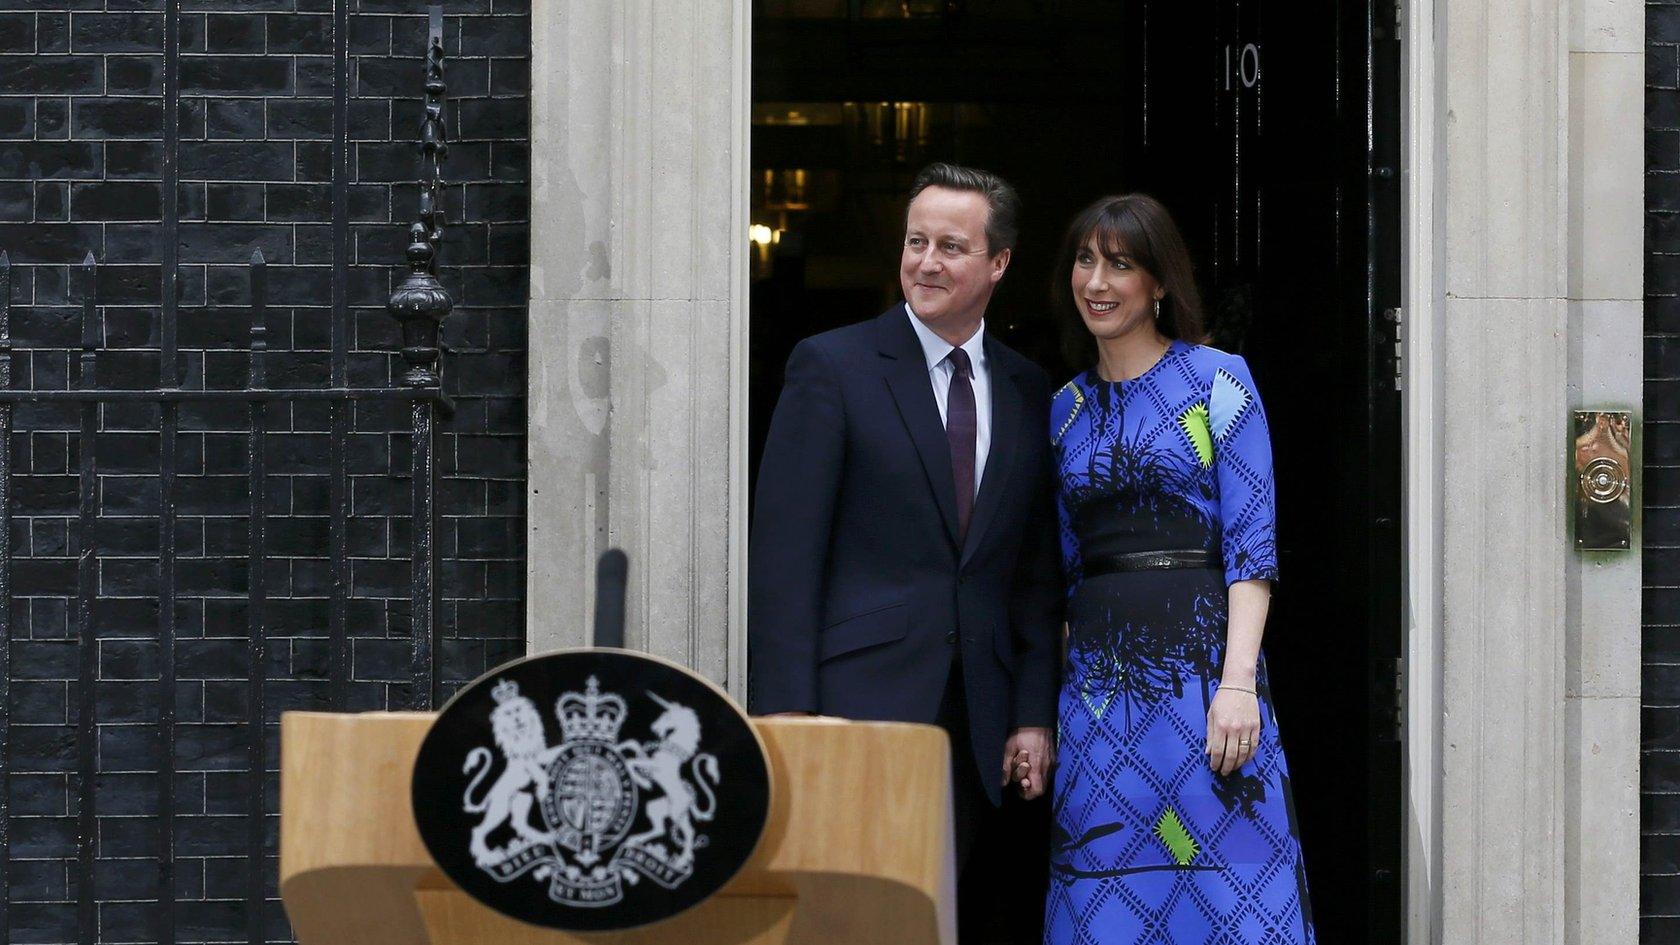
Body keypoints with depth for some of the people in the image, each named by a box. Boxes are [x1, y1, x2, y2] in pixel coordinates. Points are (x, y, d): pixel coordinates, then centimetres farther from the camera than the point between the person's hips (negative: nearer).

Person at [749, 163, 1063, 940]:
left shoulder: (1029, 395, 13)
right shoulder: (831, 366, 0)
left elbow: (1038, 575, 15)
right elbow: (784, 550, -6)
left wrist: (1035, 717, 6)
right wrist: (783, 716, -12)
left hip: (978, 725, 4)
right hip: (860, 702, -4)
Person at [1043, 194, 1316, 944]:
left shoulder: (1216, 380, 0)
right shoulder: (1067, 409, 14)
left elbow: (1251, 544, -6)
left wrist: (1238, 681, -17)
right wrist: (1044, 710, 9)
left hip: (1200, 665, -4)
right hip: (1098, 679, 4)